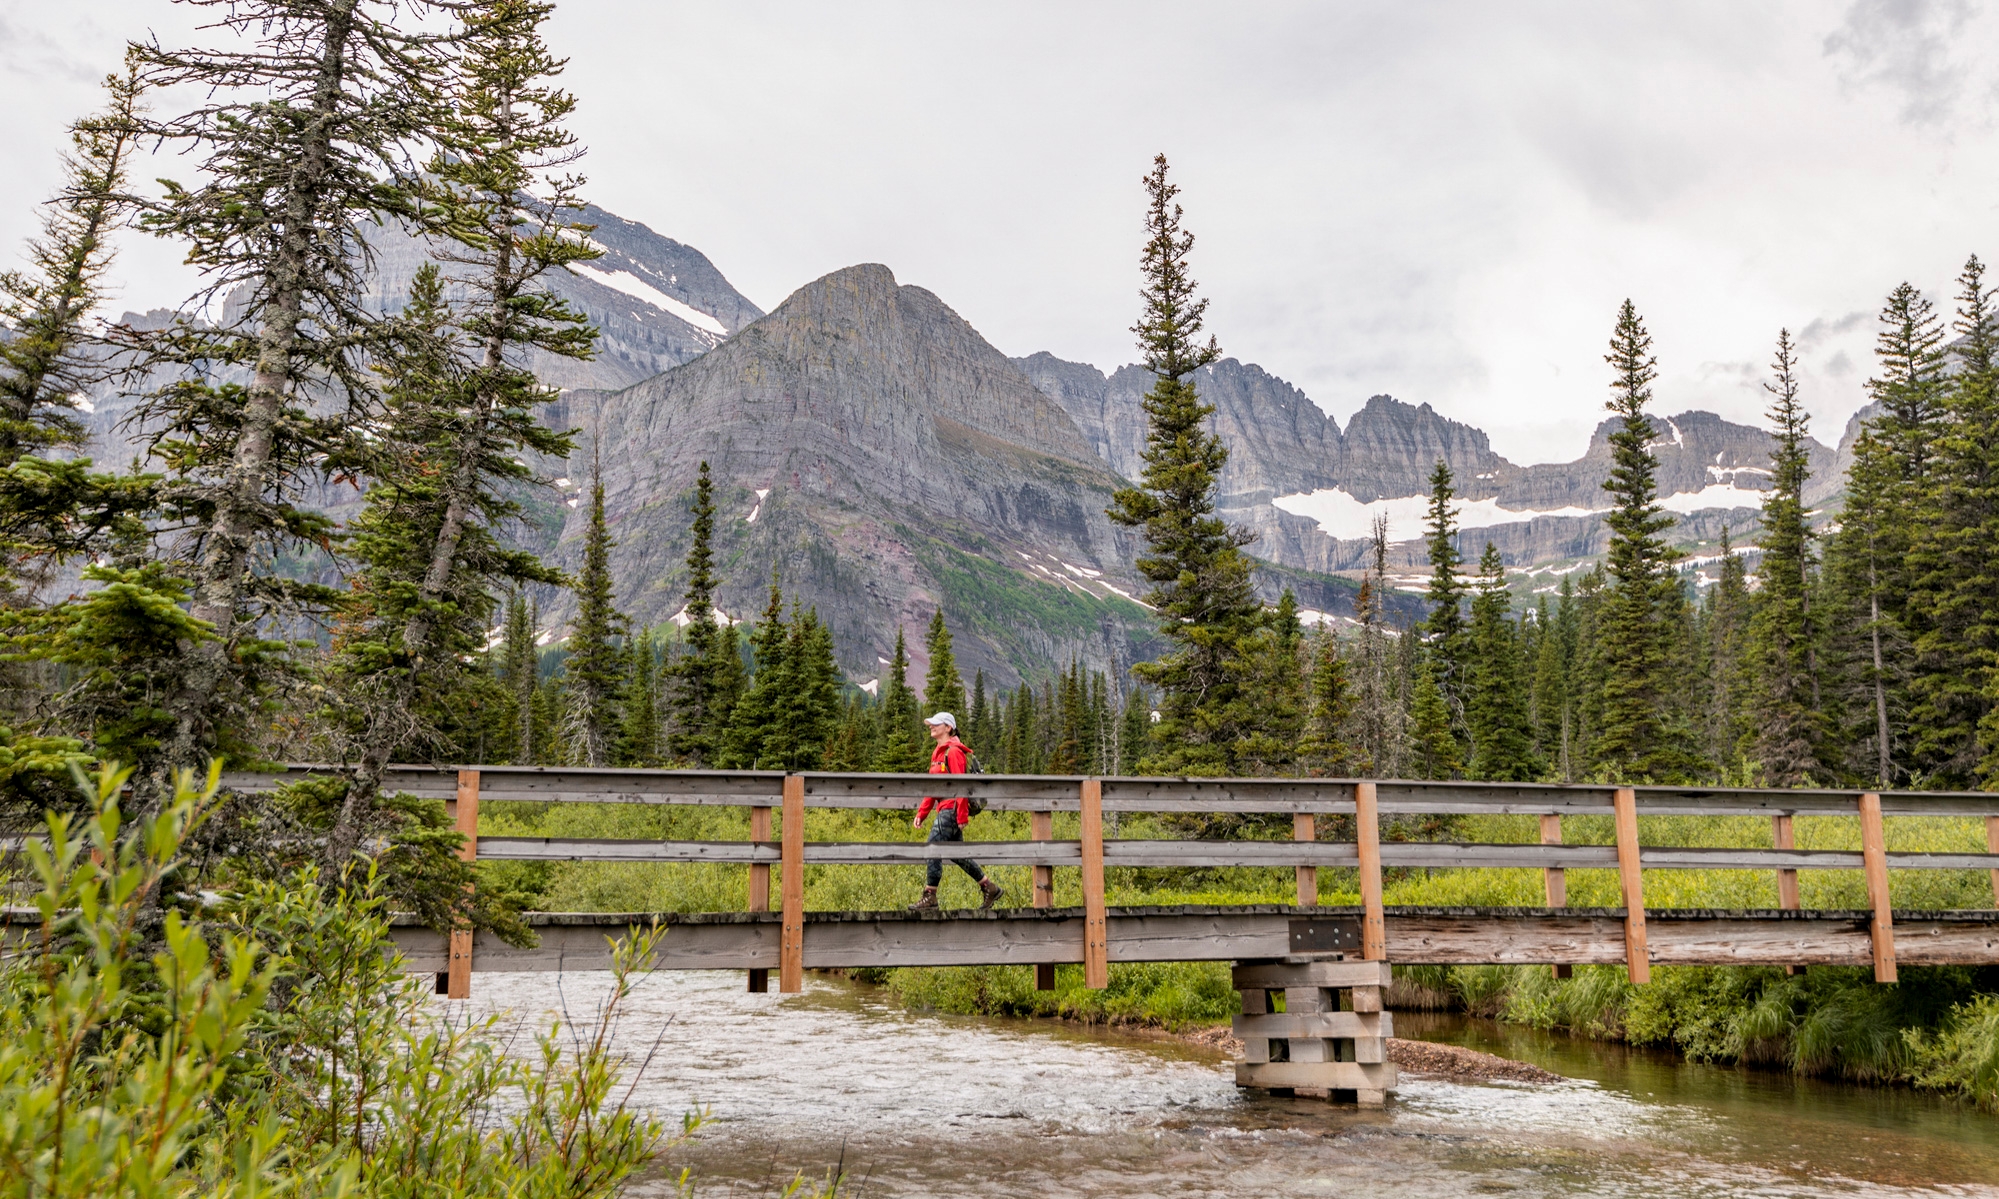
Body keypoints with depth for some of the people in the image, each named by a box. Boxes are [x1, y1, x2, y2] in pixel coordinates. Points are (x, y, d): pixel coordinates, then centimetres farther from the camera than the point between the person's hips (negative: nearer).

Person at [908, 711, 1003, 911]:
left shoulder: (953, 752, -12)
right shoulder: (938, 753, 19)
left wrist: (962, 817, -20)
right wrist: (921, 814, 15)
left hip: (951, 808, -10)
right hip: (944, 808, 10)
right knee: (956, 853, 13)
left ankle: (930, 899, -8)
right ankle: (990, 888, 21)